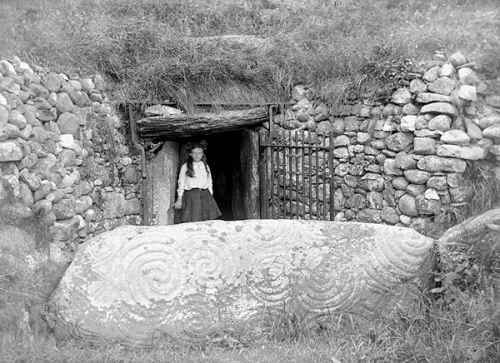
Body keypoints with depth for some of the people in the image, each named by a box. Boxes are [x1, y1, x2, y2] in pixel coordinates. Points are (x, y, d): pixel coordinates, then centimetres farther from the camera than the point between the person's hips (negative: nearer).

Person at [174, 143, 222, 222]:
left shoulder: (205, 166, 15)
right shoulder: (185, 166, 4)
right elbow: (181, 183, 4)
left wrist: (211, 196, 11)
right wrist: (179, 199, 0)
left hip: (205, 194, 3)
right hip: (191, 195, -3)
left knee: (208, 222, -7)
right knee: (192, 221, -11)